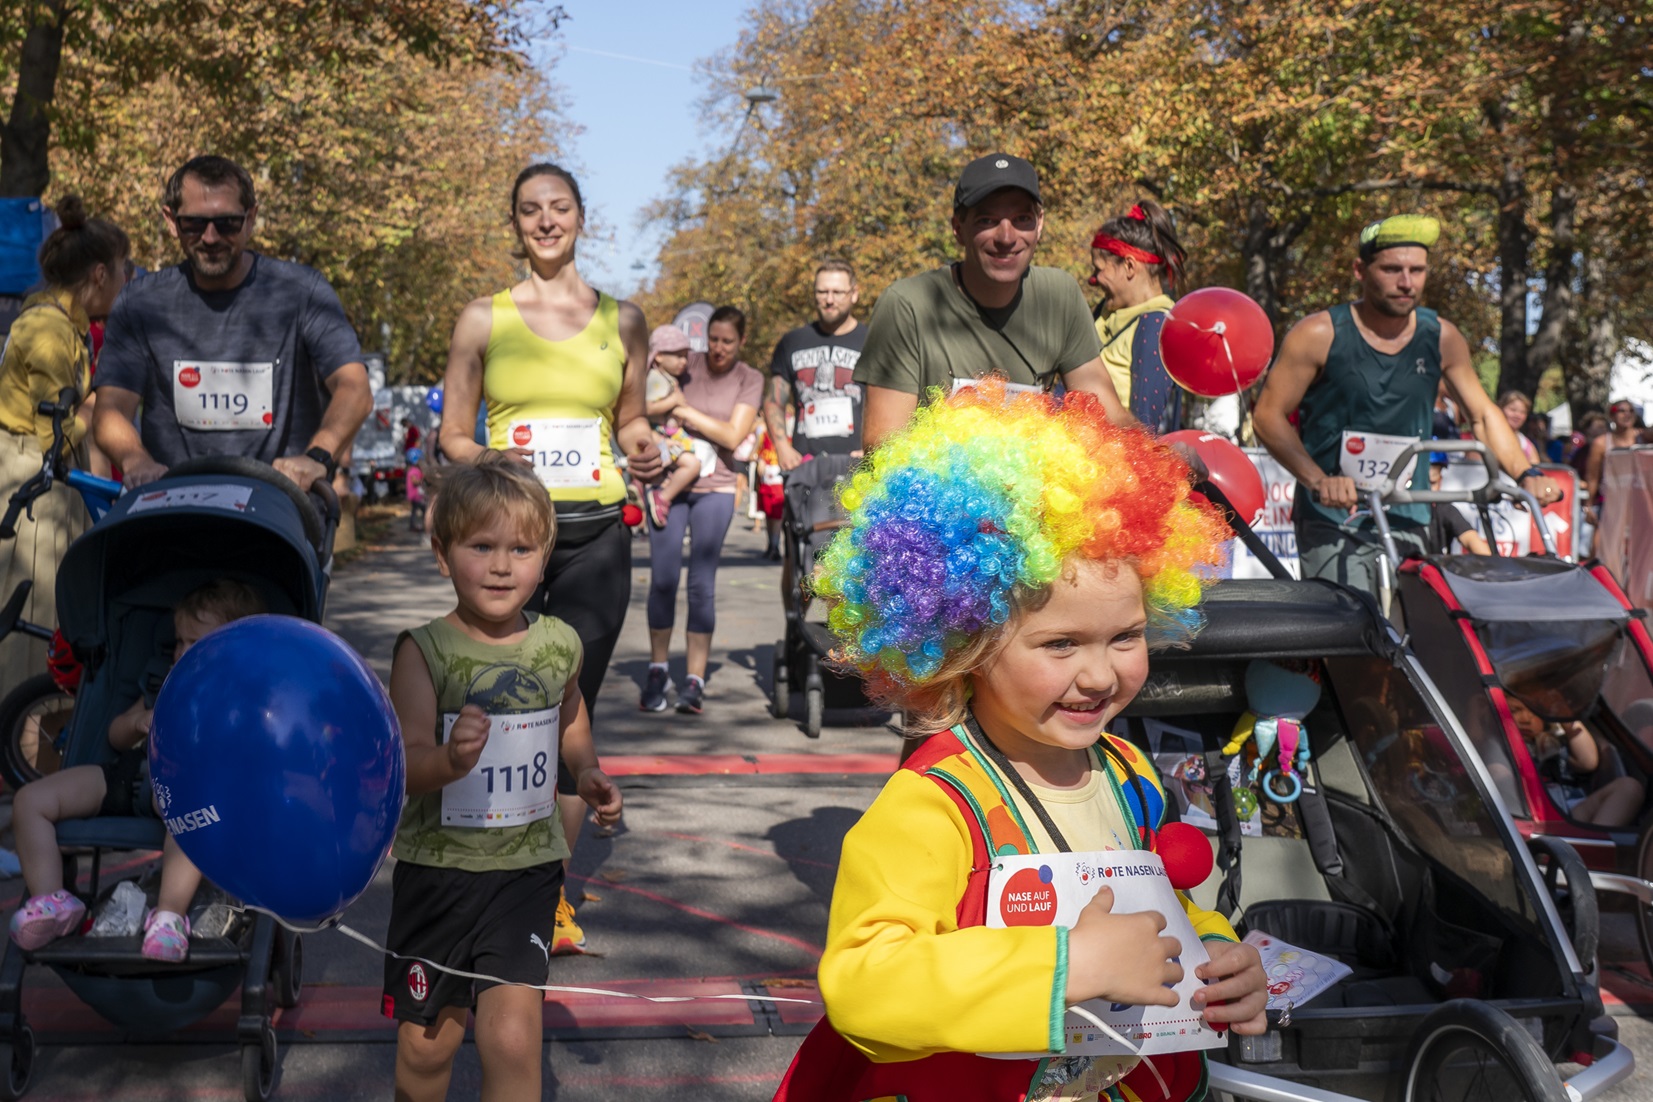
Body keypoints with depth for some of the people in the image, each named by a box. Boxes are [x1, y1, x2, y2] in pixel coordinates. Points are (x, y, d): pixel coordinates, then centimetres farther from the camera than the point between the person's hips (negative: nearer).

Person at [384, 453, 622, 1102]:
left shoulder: (559, 645, -2)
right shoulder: (425, 651, -12)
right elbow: (406, 766, -20)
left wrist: (587, 771, 7)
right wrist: (450, 760, -40)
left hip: (527, 871, 1)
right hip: (436, 869, -1)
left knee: (512, 1037, -12)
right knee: (426, 1046, 12)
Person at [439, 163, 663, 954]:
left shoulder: (621, 319, 12)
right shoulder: (484, 319, 7)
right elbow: (452, 434, 8)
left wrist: (644, 452, -1)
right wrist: (490, 462, -13)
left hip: (593, 534, 2)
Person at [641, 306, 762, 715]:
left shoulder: (750, 379, 1)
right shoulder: (685, 365, 3)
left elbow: (733, 436, -9)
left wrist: (685, 411, -14)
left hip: (715, 488, -1)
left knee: (702, 584, -3)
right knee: (662, 579, -3)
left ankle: (695, 681, 3)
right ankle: (657, 672, 11)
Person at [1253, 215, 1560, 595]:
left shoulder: (1441, 338, 6)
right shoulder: (1320, 335, -6)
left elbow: (1483, 414, 15)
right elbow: (1269, 415, -7)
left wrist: (1526, 474, -2)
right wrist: (1318, 480, -22)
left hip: (1409, 523, 4)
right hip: (1332, 522, -4)